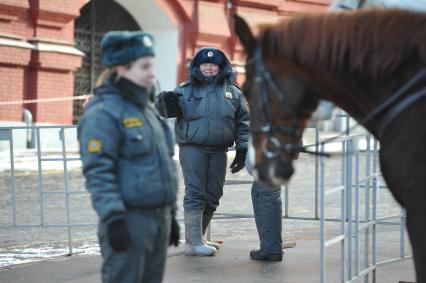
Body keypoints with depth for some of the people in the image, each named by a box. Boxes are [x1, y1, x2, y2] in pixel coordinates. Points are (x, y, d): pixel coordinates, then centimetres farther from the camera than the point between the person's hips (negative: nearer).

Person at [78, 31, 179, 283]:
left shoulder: (146, 107, 16)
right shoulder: (103, 112, -11)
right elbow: (98, 172, -18)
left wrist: (171, 214, 22)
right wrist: (113, 218, -24)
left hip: (159, 218, 9)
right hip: (129, 221, -9)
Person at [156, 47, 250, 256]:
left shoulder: (233, 92, 10)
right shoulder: (186, 90, 3)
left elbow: (243, 121, 12)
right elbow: (169, 110, -4)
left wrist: (242, 149, 5)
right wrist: (165, 102, -28)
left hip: (219, 151, 4)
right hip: (192, 148, -4)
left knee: (213, 197, 8)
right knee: (195, 194, -9)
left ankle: (197, 238, 21)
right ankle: (193, 243, -9)